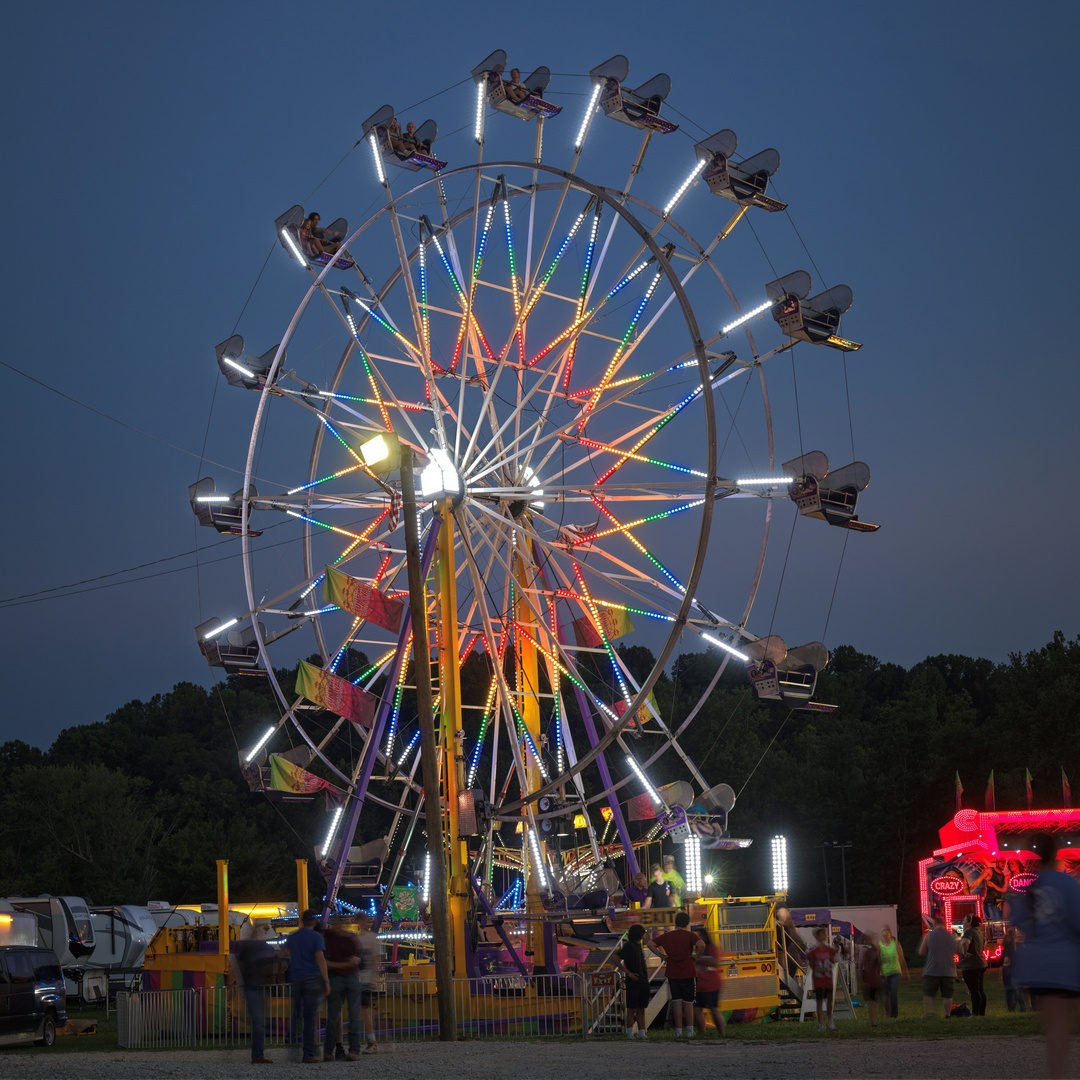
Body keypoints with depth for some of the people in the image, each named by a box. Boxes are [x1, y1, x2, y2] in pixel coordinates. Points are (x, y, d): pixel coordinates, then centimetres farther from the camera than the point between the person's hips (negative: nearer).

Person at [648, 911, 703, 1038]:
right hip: (688, 973, -2)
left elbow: (651, 944, 2)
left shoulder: (667, 936, 4)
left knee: (677, 1001, 5)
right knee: (688, 1002, 5)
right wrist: (696, 956, -8)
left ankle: (678, 1031, 2)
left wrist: (662, 955, 3)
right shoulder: (690, 935, -5)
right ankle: (690, 1031, 4)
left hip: (672, 974, 2)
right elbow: (701, 945, -23)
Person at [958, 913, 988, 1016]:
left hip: (970, 966, -9)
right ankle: (982, 1012, 15)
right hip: (981, 964, 9)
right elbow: (984, 942, 35)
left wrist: (964, 953, -21)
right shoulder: (978, 932, 15)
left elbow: (964, 943, -35)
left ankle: (975, 1013, -12)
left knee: (974, 990, -10)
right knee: (980, 990, 12)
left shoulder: (969, 932, -14)